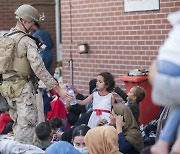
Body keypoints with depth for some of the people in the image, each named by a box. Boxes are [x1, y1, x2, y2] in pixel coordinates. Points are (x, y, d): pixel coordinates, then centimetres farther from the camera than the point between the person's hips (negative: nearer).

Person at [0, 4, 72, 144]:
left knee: (18, 123, 17)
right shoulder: (27, 41, -14)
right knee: (27, 123, -2)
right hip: (23, 86, -8)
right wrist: (58, 89, -19)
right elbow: (39, 68, -20)